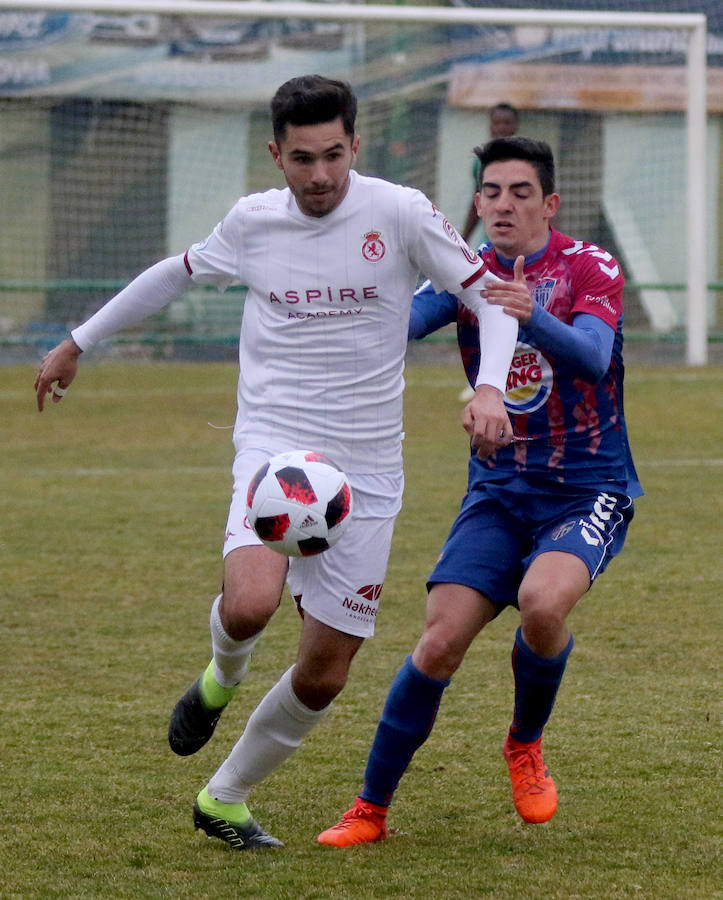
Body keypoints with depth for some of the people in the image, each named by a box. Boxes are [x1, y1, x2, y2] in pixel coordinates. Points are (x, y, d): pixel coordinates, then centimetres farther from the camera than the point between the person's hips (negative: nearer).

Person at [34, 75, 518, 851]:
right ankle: (220, 679, 7)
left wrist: (489, 386, -21)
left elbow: (491, 298, -2)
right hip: (273, 445, -1)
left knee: (323, 675, 3)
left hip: (367, 468, 1)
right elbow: (177, 274, 21)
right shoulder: (252, 222, 2)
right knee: (250, 603, -30)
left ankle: (223, 800, 26)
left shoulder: (400, 214, -5)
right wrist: (78, 343, 28)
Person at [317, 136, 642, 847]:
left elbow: (593, 359, -27)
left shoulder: (589, 268, -8)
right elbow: (400, 320, -15)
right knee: (440, 640, -12)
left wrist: (533, 316, -47)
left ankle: (526, 745, -2)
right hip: (499, 489, 3)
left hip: (588, 489, -3)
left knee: (543, 602, -31)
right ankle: (371, 808, 1)